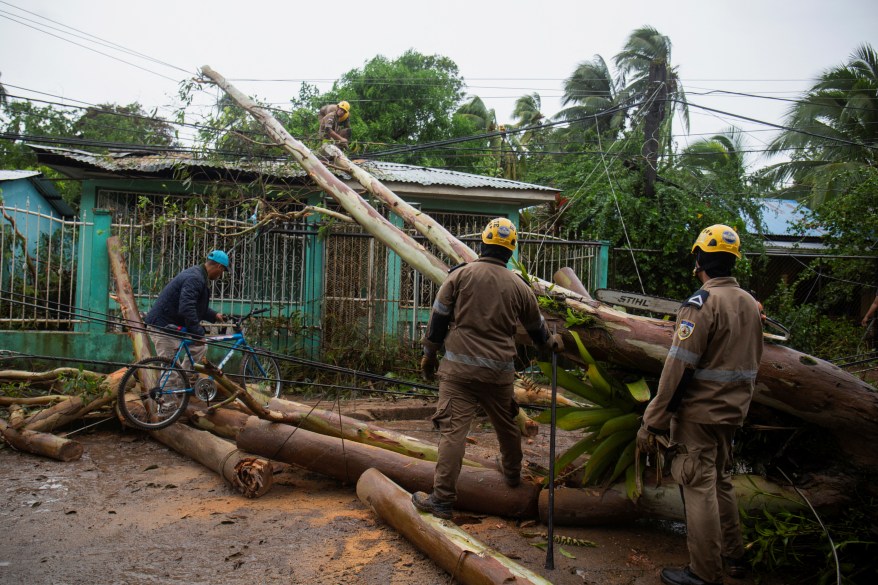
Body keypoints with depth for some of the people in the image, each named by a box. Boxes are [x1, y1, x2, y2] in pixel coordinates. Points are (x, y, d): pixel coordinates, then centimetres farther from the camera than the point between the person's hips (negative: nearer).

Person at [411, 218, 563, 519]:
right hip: (500, 370, 4)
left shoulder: (460, 274, -3)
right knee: (506, 424, 23)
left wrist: (429, 354, 11)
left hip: (459, 366, -3)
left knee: (452, 429, -6)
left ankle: (442, 499, -8)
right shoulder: (520, 287, 7)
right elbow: (537, 328, 21)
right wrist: (551, 343, 42)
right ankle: (512, 473, 46)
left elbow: (438, 318, -1)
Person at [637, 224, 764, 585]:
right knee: (720, 481, 21)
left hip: (698, 413, -8)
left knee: (699, 488, 1)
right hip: (732, 413, 8)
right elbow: (752, 363, 15)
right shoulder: (750, 303, 7)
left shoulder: (702, 303, -18)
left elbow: (677, 367, -21)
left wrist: (652, 421, -18)